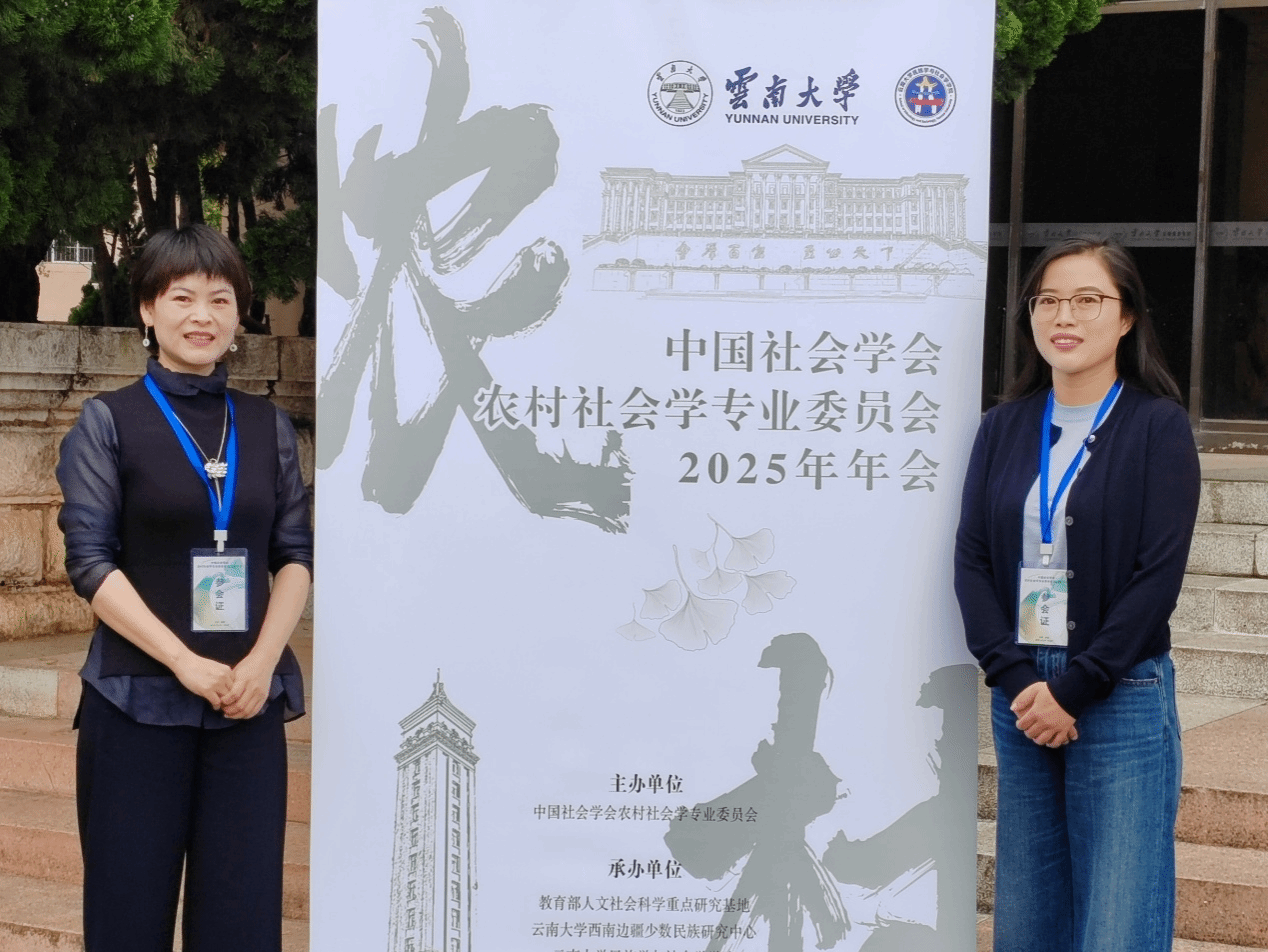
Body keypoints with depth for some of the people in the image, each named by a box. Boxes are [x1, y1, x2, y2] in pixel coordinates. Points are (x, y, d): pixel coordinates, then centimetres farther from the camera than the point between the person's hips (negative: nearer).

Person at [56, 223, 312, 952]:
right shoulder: (110, 421, 0)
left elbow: (297, 555, 7)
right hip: (138, 701, -2)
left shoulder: (269, 426, 9)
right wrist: (184, 661, -15)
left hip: (248, 701, 3)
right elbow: (90, 559, -7)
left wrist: (262, 659, -9)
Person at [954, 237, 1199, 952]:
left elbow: (1159, 575, -9)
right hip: (1019, 696, 4)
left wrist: (1071, 690, -13)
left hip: (1121, 698, -4)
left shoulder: (1159, 426, -3)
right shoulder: (1005, 429, 9)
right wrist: (1017, 680, -11)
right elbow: (972, 560, 3)